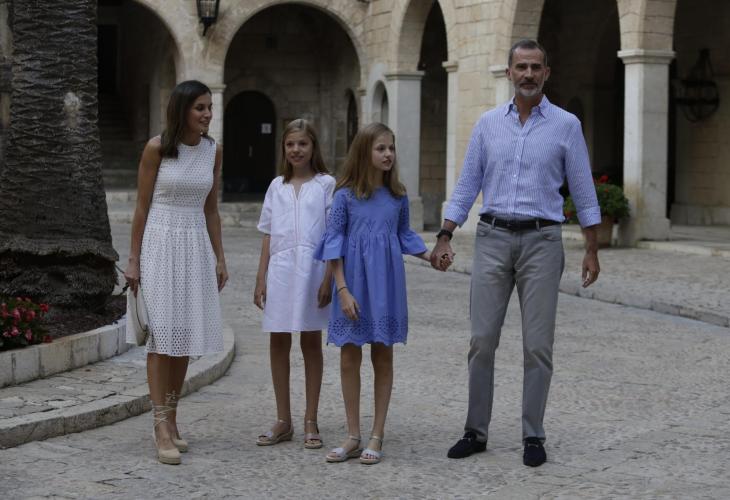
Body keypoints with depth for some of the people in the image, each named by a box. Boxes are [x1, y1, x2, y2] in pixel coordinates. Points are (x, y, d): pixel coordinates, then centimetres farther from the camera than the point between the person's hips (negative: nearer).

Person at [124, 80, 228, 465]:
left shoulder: (212, 151, 7)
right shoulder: (157, 148, -7)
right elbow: (142, 206, -4)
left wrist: (219, 257, 10)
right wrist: (134, 259, -6)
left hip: (196, 246, 5)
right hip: (161, 242, -5)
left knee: (185, 337, 7)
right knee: (162, 336, -7)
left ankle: (170, 420, 17)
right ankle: (162, 429, -9)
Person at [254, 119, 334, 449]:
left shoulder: (326, 185, 1)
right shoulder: (277, 187, 12)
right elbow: (268, 237, 12)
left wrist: (329, 278, -10)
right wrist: (261, 279, 6)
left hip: (312, 269, -3)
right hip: (280, 269, 3)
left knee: (311, 342, 4)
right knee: (278, 342, 5)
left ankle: (310, 422, 11)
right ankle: (283, 421, 14)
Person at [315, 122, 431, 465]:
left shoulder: (397, 196, 4)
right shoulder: (345, 195, -5)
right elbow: (333, 242, -5)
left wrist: (429, 256, 0)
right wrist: (342, 289, -11)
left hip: (386, 283, 2)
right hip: (354, 280, -2)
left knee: (383, 356, 5)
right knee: (349, 358, 3)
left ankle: (377, 437, 12)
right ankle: (353, 437, 13)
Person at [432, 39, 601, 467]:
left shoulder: (566, 125, 1)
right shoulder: (488, 124, 8)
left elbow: (583, 191, 3)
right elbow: (467, 185, 9)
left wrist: (592, 250, 1)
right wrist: (445, 238, 1)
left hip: (541, 242, -2)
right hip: (493, 239, 2)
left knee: (538, 345, -1)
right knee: (482, 340, 1)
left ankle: (534, 436, 8)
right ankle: (476, 431, 10)